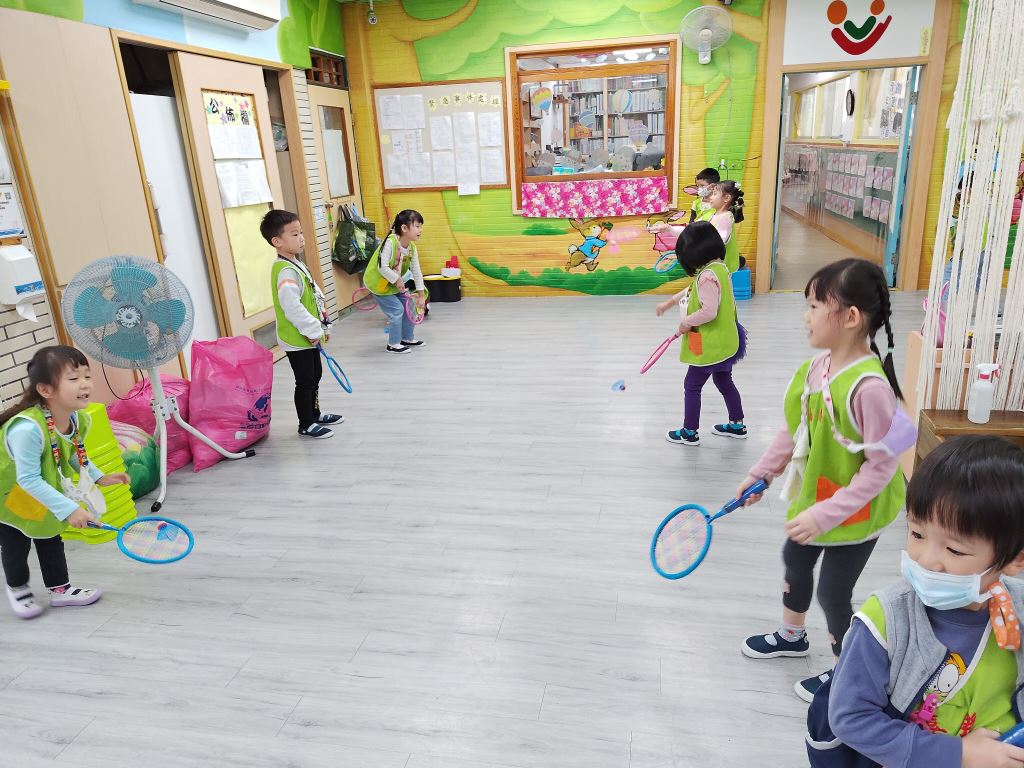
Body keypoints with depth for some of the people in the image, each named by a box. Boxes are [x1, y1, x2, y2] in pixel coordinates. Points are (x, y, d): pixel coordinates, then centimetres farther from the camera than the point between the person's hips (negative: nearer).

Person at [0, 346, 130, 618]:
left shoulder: (80, 418, -19)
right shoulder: (27, 428, -43)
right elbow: (28, 480, -38)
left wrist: (99, 477, -9)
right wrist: (68, 509, -39)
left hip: (43, 491, 6)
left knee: (50, 537, 15)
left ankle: (60, 589, 31)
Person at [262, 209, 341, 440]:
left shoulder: (296, 264, 10)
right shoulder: (285, 271, -23)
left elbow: (315, 295, 18)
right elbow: (292, 307, -30)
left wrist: (323, 326, 16)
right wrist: (314, 331, -22)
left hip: (309, 338, 10)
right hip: (297, 340, -10)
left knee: (315, 376, 21)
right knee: (305, 382, 1)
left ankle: (315, 414, 37)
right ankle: (306, 425, 15)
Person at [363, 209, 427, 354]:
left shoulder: (412, 248, -6)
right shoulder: (390, 243, -29)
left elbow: (417, 272, -1)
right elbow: (382, 268, -32)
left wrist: (421, 295, 1)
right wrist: (397, 280, -21)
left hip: (395, 283, 8)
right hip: (378, 282, -8)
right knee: (397, 310, -11)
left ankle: (408, 338, 27)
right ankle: (393, 345, 5)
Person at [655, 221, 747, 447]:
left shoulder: (708, 275, -26)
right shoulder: (717, 267, 6)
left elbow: (709, 311, -31)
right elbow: (694, 290, 20)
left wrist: (686, 323, -16)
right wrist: (669, 302, 26)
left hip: (711, 345, -10)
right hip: (723, 342, 10)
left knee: (692, 386, 5)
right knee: (724, 382, 23)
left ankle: (690, 433, 17)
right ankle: (737, 425, 36)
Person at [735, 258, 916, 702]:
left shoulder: (869, 387, -32)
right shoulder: (818, 366, -7)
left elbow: (881, 466, -26)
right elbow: (794, 428, 6)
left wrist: (826, 515, -26)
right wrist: (761, 473, 10)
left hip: (854, 513, -8)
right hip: (812, 497, 8)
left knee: (833, 593, 9)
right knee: (795, 562, 25)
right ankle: (792, 636, 53)